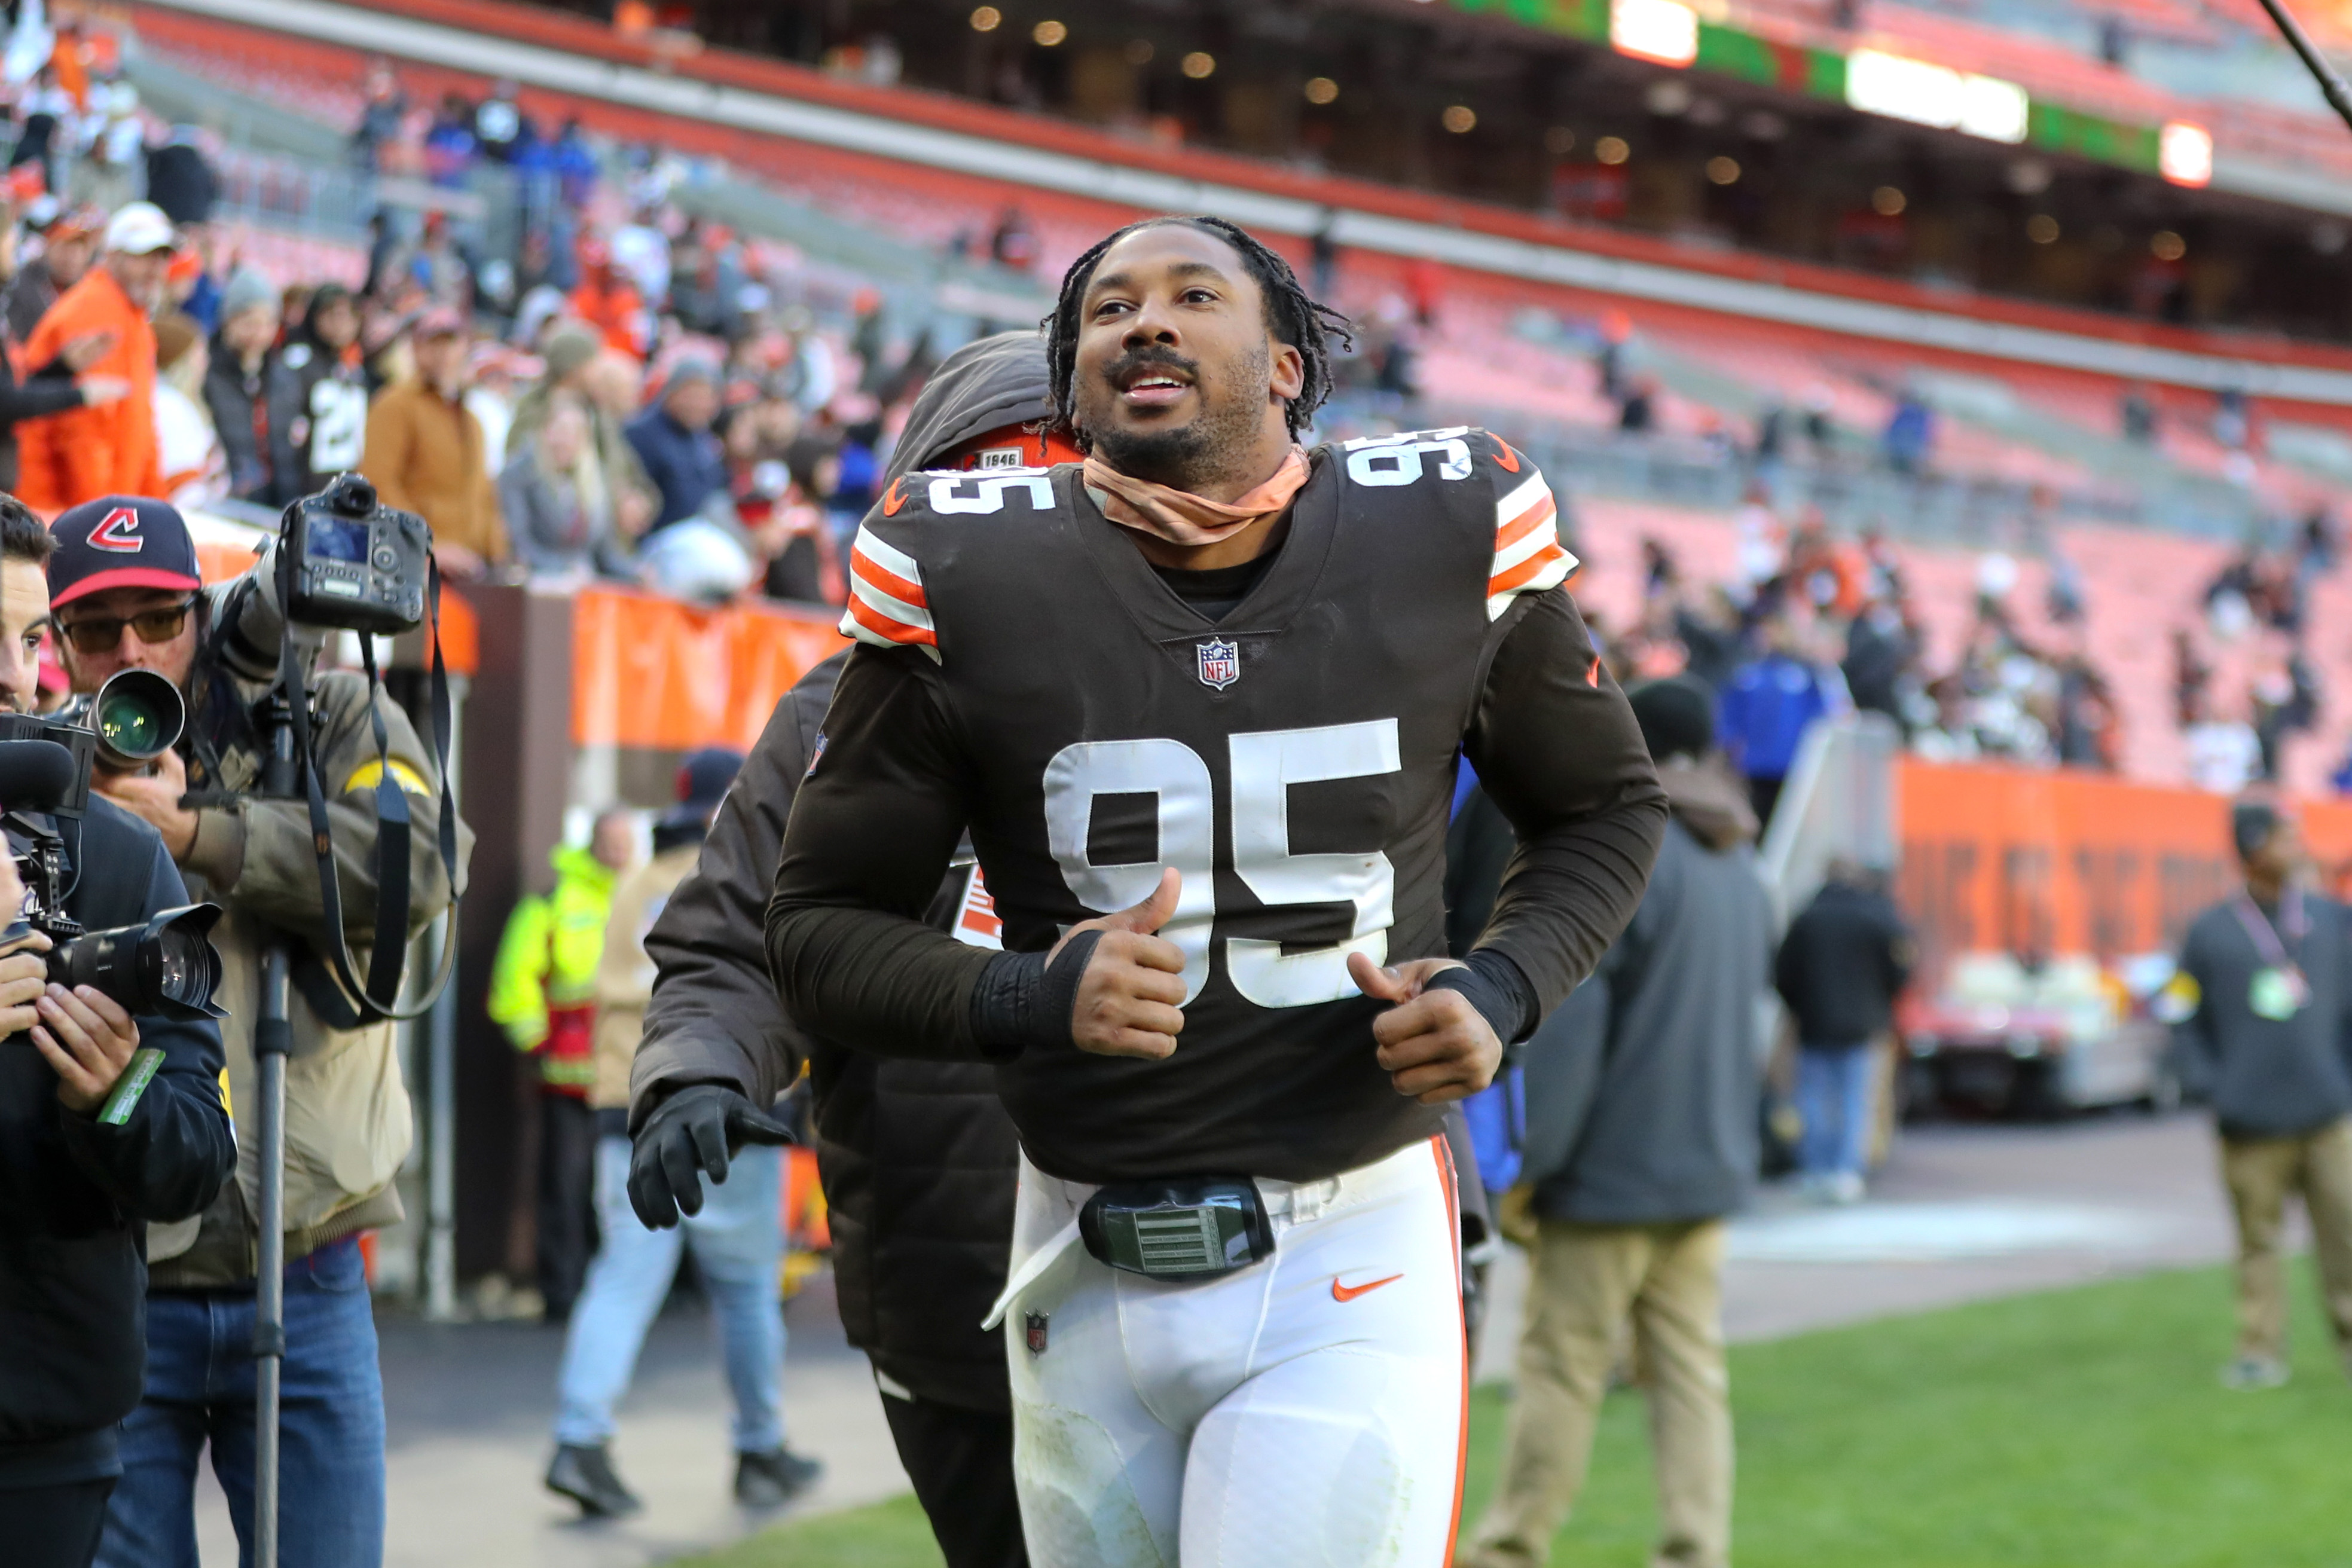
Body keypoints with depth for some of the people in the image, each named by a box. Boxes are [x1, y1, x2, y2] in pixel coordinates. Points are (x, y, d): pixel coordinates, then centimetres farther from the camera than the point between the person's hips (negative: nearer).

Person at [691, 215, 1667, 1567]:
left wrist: (1502, 988, -6)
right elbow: (824, 925, 0)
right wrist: (1027, 997, -19)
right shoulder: (968, 579, -5)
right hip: (1089, 1281, 2)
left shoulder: (1444, 540, -3)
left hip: (1352, 1266, -1)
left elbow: (1607, 808, 14)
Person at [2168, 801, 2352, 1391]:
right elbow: (2185, 1016, 6)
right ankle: (2260, 1351, 11)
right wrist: (2209, 1084, -3)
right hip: (2251, 1124, -2)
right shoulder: (2209, 933, 1)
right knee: (2258, 1239, 2)